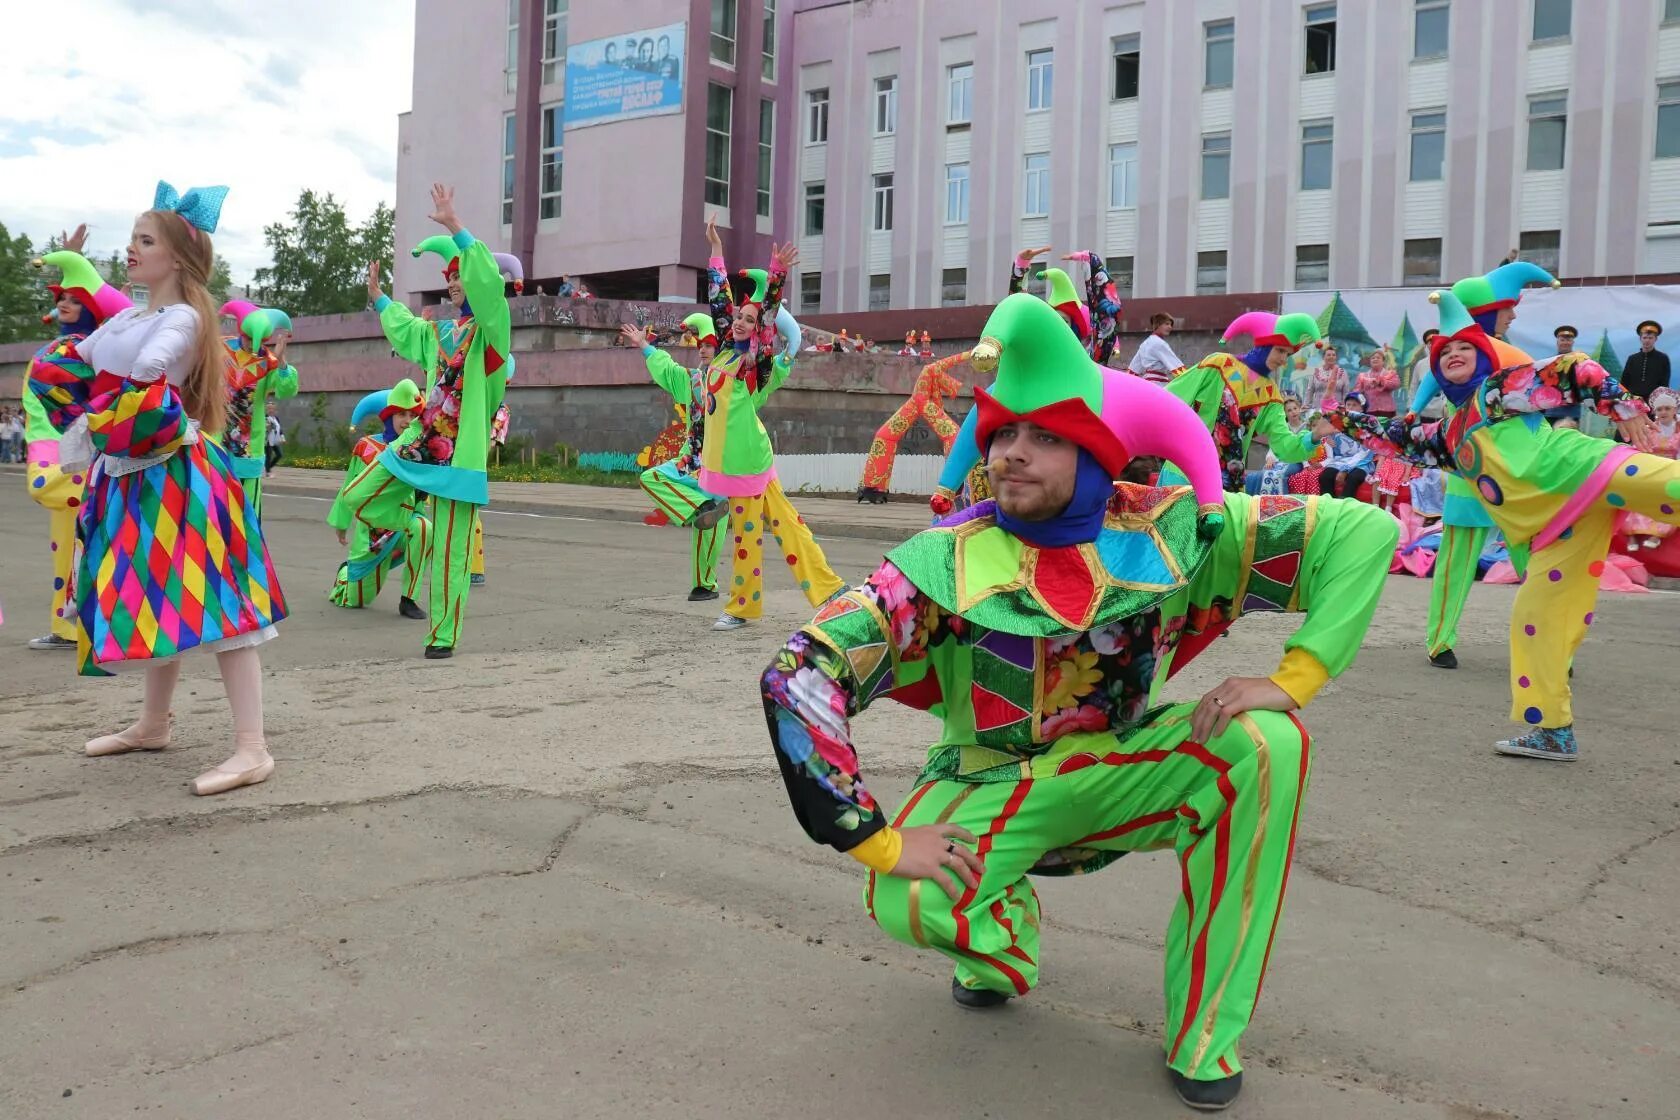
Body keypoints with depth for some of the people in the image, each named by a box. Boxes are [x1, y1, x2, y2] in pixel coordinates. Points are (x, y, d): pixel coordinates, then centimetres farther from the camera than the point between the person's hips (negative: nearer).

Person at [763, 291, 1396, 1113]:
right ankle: (1001, 937, 9)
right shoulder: (949, 562, -21)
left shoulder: (1168, 532, -16)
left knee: (1265, 744, -26)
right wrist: (881, 839, -27)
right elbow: (799, 677, -25)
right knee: (905, 903, -32)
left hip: (1118, 774, 2)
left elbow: (1361, 532, -12)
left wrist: (1291, 679, -22)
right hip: (990, 791, -1)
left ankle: (1207, 1031, -11)